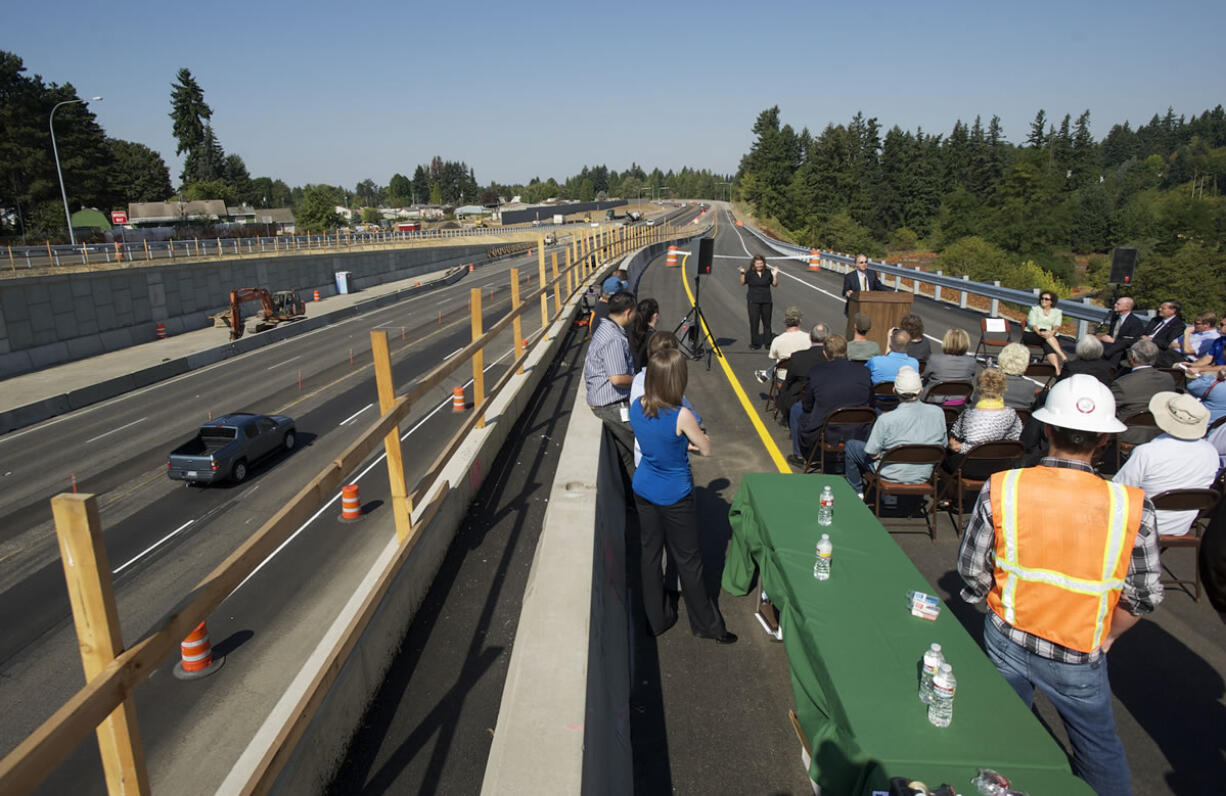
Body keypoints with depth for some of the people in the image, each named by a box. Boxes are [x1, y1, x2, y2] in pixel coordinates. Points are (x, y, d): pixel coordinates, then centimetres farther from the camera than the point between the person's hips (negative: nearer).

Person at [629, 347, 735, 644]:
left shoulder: (636, 407, -9)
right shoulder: (681, 416, -28)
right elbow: (706, 450, -12)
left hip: (643, 491, 5)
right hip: (675, 497, -5)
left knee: (650, 553, 18)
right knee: (687, 560, 11)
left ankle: (656, 619, 34)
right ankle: (706, 624, 29)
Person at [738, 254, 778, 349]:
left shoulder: (768, 273, 4)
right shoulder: (750, 273, -1)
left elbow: (774, 284, 7)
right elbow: (743, 283, -5)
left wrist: (775, 275, -9)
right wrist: (742, 273, -18)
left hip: (766, 301, 2)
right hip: (753, 301, -2)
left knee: (767, 322, 6)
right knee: (754, 321, -3)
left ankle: (767, 342, 14)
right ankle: (755, 343, 4)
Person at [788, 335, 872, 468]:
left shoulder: (815, 372, -10)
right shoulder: (863, 371, -4)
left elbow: (807, 406, 1)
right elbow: (869, 403, 9)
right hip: (858, 433, 2)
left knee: (796, 408, 27)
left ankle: (799, 455, 39)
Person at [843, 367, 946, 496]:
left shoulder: (886, 420, -27)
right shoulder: (938, 413, -13)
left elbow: (873, 454, -17)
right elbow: (942, 446, 1)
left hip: (893, 476, -5)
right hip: (924, 475, 5)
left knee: (851, 445, 16)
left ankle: (857, 492, 29)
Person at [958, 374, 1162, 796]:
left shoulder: (1000, 488, -20)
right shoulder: (1133, 508, -20)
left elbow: (971, 567, -10)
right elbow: (1144, 596, -9)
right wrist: (1105, 636, 10)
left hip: (1006, 637, 1)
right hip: (1078, 658, -1)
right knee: (1098, 747, 24)